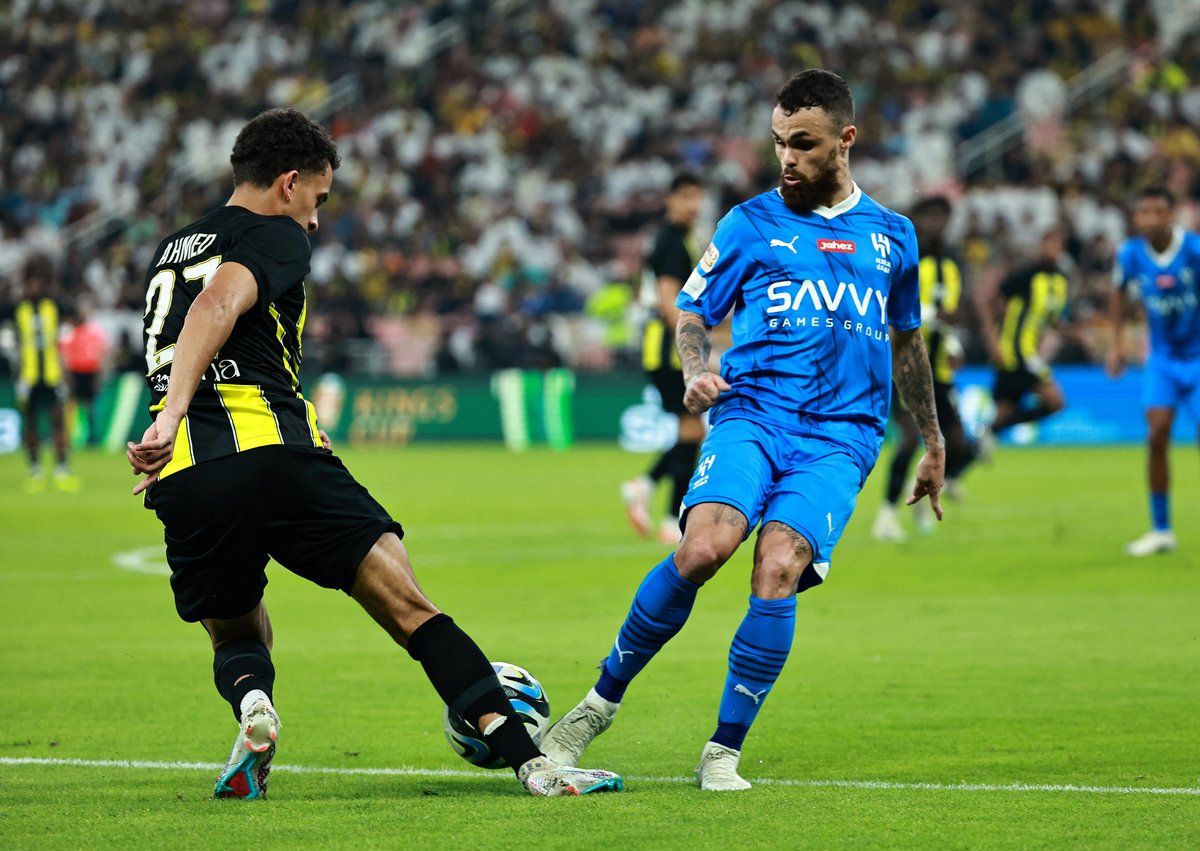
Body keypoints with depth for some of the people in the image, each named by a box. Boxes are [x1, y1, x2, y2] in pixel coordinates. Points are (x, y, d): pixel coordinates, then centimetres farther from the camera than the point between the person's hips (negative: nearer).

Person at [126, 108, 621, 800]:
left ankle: (252, 702, -11)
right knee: (412, 610, -1)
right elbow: (216, 308, -15)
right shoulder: (277, 238, 5)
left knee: (238, 638, 24)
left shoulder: (170, 251, 27)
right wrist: (172, 417, -23)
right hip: (273, 455, -5)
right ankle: (531, 761, -10)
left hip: (185, 483, 6)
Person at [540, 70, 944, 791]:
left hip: (840, 436, 1)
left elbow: (907, 341, 31)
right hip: (751, 413, -1)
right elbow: (694, 313, 14)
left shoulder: (893, 235, 17)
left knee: (779, 569, -24)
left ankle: (724, 751, -13)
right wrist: (697, 371, -8)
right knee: (704, 547, -27)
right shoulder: (752, 223, 11)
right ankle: (603, 700, -8)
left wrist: (934, 442, 35)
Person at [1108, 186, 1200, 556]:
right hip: (1163, 357, 3)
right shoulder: (1130, 254, -8)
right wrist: (1117, 342, 10)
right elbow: (1120, 292, 14)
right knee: (1157, 435, -8)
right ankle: (1161, 529, 3)